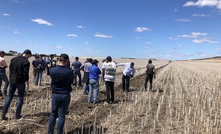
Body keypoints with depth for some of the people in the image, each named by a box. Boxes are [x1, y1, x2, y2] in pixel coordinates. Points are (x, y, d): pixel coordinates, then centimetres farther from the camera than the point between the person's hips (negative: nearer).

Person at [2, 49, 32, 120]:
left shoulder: (13, 59, 6)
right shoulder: (26, 62, -14)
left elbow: (10, 70, 11)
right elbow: (26, 74, -16)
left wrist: (11, 79, 20)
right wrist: (27, 84, -9)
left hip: (12, 81, 6)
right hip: (20, 82, -6)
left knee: (9, 97, 15)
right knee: (20, 98, 7)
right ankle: (17, 115, 13)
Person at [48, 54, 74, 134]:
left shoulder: (52, 70, -10)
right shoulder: (69, 72, -17)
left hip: (55, 94, 2)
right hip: (65, 95, -2)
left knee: (53, 113, 18)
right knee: (62, 115, 8)